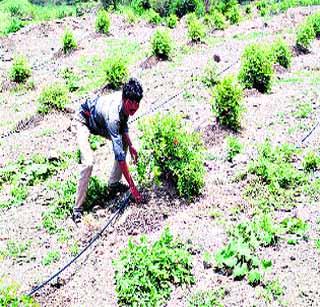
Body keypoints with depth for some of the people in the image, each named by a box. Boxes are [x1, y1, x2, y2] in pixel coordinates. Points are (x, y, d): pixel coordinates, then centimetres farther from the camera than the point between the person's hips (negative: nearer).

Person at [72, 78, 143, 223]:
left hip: (99, 121, 8)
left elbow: (123, 124, 4)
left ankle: (113, 183, 19)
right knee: (88, 162, -25)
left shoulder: (126, 102, -21)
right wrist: (132, 185, -39)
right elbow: (120, 155, -42)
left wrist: (130, 145, -10)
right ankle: (78, 207, -13)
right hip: (84, 121, -8)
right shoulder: (113, 116, -42)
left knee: (124, 142, 5)